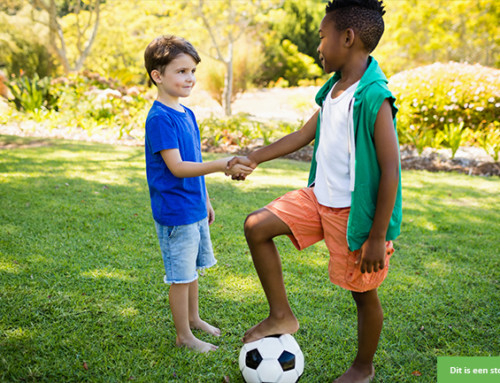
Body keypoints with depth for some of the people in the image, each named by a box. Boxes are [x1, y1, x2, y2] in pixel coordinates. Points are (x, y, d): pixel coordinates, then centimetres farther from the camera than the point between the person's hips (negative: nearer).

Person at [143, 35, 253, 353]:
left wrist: (205, 200, 20)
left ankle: (193, 317, 40)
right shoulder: (159, 118, -18)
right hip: (175, 211, -9)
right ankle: (184, 336, 21)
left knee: (193, 268, 21)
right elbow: (176, 167, -25)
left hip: (194, 208, 9)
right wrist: (220, 166, -33)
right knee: (181, 275, 4)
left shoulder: (187, 114, 10)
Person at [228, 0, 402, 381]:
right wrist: (253, 158, 16)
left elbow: (391, 171, -22)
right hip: (319, 198, 8)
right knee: (257, 226, 1)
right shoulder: (333, 91, 5)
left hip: (354, 213, -8)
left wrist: (377, 237, -19)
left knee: (364, 293, 11)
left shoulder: (374, 98, -21)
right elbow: (303, 135, 16)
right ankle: (281, 315, 14)